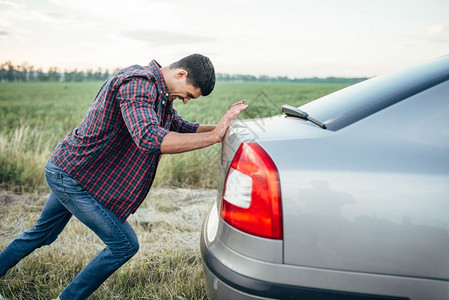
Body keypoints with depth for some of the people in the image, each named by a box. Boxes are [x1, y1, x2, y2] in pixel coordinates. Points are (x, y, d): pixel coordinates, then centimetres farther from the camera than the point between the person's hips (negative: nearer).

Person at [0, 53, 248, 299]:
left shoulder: (159, 92, 5)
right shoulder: (138, 83, -27)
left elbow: (180, 127, 11)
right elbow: (149, 139, -42)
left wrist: (223, 125, -2)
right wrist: (214, 136, -37)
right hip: (72, 177, -10)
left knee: (41, 234, 27)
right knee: (125, 245, -2)